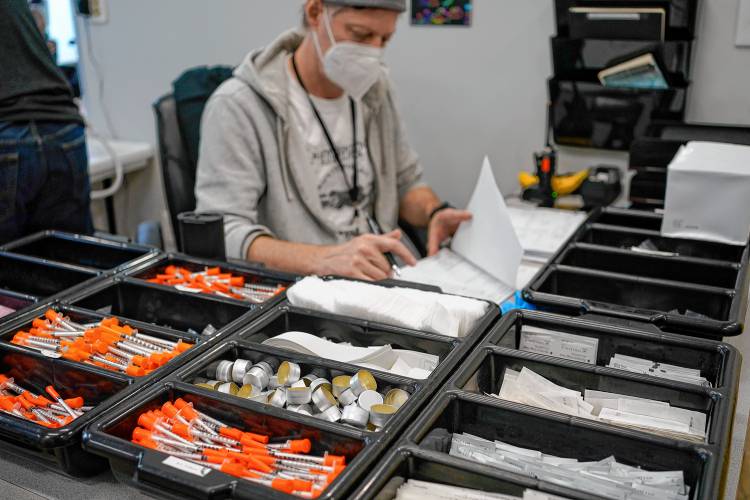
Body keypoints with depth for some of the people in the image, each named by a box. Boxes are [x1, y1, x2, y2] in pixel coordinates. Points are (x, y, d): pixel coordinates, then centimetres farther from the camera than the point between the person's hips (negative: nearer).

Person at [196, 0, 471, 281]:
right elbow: (222, 236, -20)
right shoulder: (237, 107, -13)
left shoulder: (374, 89, 8)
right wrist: (323, 259, -36)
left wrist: (435, 213, -5)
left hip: (378, 284, 6)